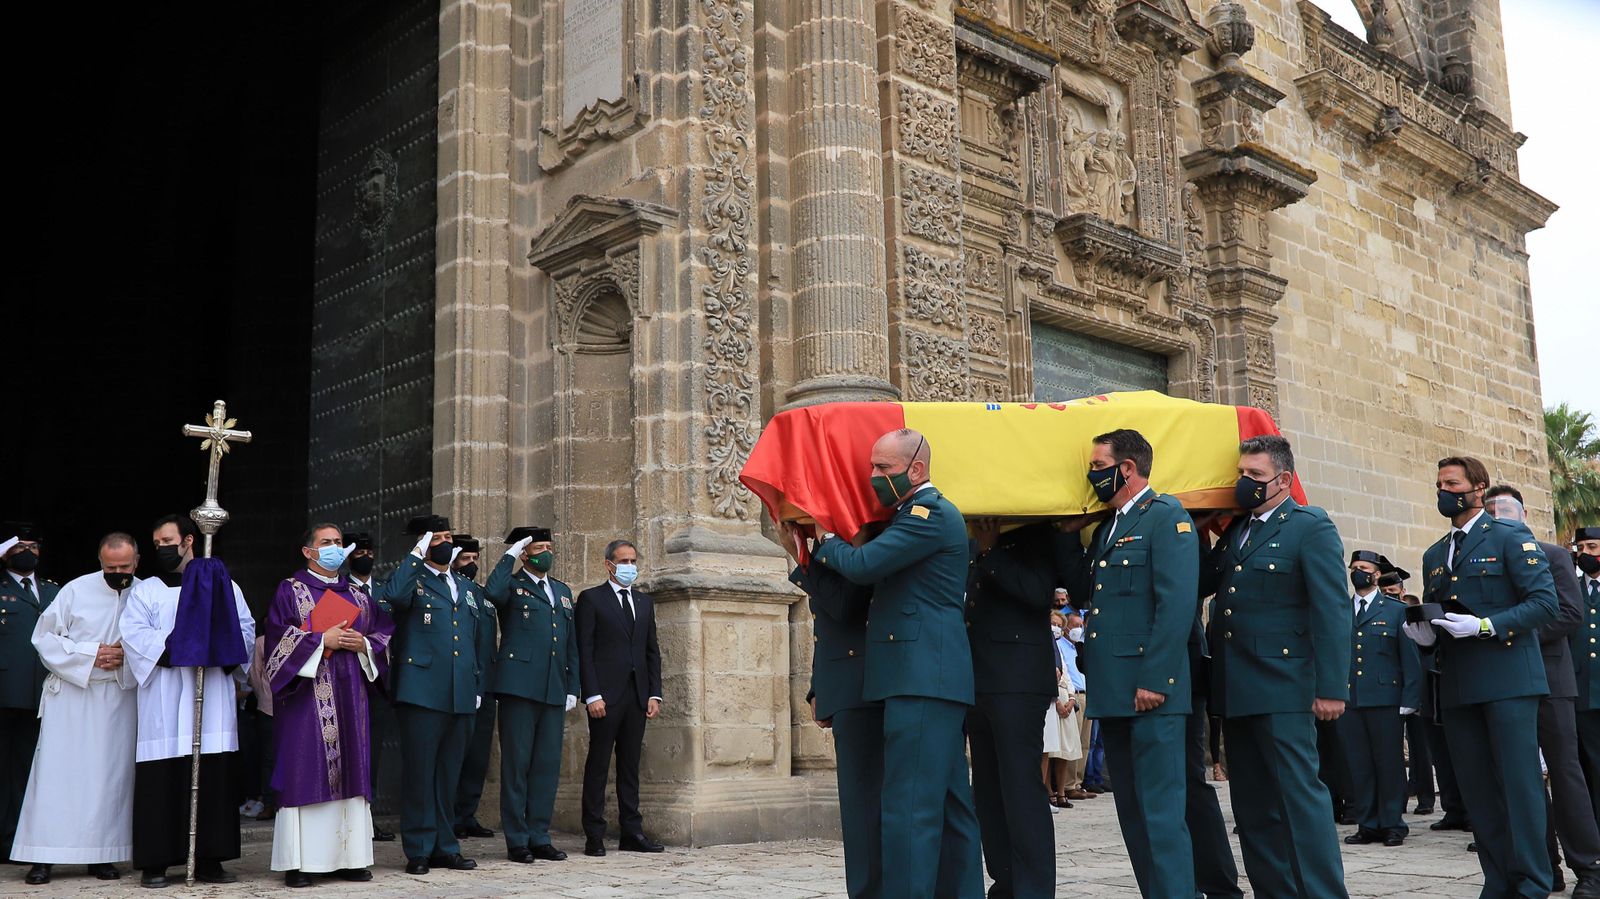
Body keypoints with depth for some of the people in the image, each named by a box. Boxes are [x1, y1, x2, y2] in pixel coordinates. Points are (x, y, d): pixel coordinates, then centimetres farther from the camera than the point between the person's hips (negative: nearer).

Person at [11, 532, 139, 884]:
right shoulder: (76, 590, -3)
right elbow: (45, 636, -1)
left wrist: (128, 657, -15)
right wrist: (90, 654, -12)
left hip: (119, 699, 1)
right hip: (71, 694, -1)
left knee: (110, 773, 3)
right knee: (59, 771, -1)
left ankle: (102, 854, 10)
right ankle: (44, 856, 3)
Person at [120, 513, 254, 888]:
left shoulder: (223, 586, 15)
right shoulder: (145, 591, 12)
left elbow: (246, 629, 8)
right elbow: (133, 633, -3)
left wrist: (223, 653, -10)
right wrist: (172, 651, -16)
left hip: (214, 695, 1)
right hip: (164, 699, -1)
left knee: (214, 775, -2)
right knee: (162, 777, -5)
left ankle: (209, 860, 3)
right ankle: (155, 862, 0)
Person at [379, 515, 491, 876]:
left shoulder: (470, 589, 19)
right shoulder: (413, 581, 1)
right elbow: (392, 595, -25)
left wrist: (479, 686, 17)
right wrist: (415, 556, -15)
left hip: (461, 696, 6)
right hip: (423, 692, -5)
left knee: (449, 774, 12)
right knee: (419, 772, -1)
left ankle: (445, 846, 20)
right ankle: (419, 851, 7)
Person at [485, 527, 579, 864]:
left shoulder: (563, 591, 20)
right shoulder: (512, 586, 2)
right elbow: (491, 593, -24)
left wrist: (572, 688, 13)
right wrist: (510, 556, -13)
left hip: (554, 691, 6)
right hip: (519, 686, -6)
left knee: (547, 766, 8)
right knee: (516, 765, 0)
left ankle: (540, 838, 16)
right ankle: (517, 841, 6)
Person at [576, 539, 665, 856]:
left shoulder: (644, 601, 16)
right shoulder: (591, 599, 0)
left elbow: (652, 651, 16)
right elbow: (584, 650, -6)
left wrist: (654, 694, 7)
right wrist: (592, 695, -13)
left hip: (637, 696, 5)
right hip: (606, 696, -5)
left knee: (630, 765, 8)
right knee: (598, 764, -1)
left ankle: (632, 832, 11)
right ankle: (594, 835, 4)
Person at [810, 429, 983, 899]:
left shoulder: (930, 513, -11)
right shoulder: (918, 515, 21)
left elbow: (862, 565, -17)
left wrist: (825, 541, 2)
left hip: (922, 680, -11)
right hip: (928, 677, 11)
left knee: (910, 807, -11)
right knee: (949, 804, 14)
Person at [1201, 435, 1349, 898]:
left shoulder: (1311, 526, -5)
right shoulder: (1235, 531, 17)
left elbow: (1333, 611, -11)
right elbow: (1198, 584, 13)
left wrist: (1332, 687, -17)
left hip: (1281, 686, -7)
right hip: (1234, 690, 8)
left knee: (1299, 793, -7)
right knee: (1252, 803, 11)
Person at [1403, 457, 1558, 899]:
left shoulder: (1509, 536, 0)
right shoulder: (1434, 556, 18)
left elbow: (1545, 602, -9)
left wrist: (1486, 626, -19)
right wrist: (1425, 634, 1)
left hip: (1508, 680, -6)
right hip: (1457, 687, 6)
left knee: (1518, 782, -5)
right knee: (1478, 789, 6)